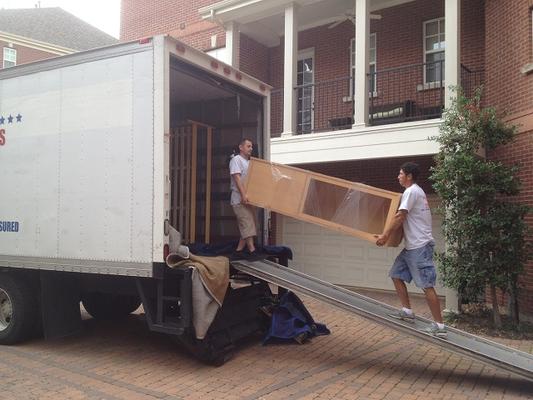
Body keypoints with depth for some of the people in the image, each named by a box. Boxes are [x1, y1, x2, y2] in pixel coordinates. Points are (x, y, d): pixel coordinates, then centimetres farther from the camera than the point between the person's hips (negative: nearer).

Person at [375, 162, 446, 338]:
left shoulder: (411, 191, -12)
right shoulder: (416, 191, 20)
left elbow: (400, 216, -20)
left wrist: (385, 235, -19)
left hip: (419, 246, -11)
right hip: (412, 246, 11)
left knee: (426, 285, -10)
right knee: (396, 274, 14)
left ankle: (439, 326, -6)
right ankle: (407, 311, 19)